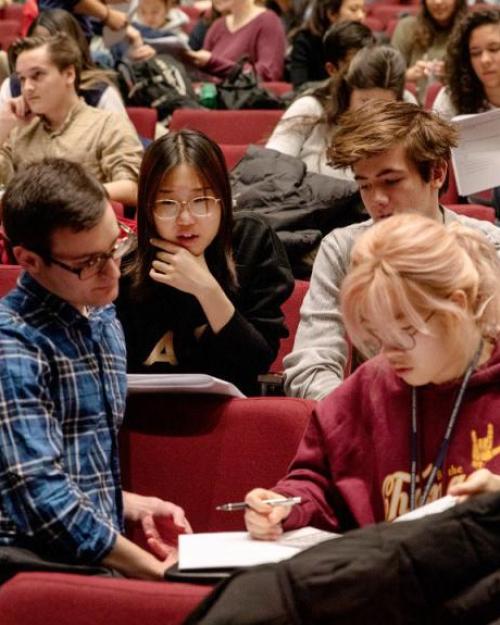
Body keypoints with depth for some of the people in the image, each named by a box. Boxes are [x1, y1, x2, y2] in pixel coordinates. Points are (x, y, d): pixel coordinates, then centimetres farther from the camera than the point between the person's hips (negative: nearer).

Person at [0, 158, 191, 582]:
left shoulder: (104, 322, 17)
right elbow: (42, 496, -18)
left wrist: (132, 505, 9)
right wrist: (156, 570, -14)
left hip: (101, 554, 8)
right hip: (37, 559, -8)